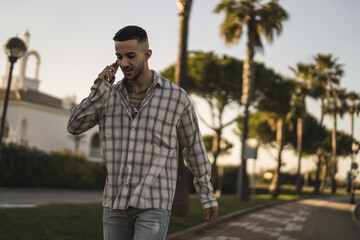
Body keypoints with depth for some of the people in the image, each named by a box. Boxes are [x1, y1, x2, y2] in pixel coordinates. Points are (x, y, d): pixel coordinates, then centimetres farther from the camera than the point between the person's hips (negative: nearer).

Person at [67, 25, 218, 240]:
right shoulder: (109, 95, 8)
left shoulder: (176, 96, -3)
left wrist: (208, 195, 8)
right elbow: (75, 126, -2)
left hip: (154, 202, -4)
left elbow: (195, 147, 5)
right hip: (116, 200, 4)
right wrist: (100, 90, -11)